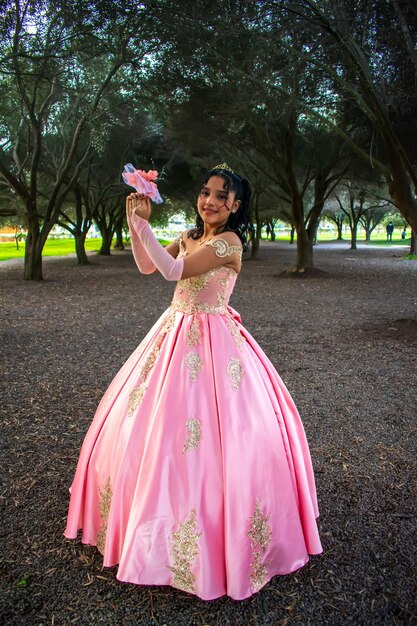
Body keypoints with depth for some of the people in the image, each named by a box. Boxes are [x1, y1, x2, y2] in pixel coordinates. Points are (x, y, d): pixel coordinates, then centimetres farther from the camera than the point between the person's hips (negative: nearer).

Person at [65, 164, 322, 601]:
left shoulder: (229, 241, -16)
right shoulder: (190, 236, 9)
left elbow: (174, 270, -26)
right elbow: (147, 266, 8)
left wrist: (142, 223, -24)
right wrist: (135, 223, -4)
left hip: (211, 340, -8)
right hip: (176, 331, 8)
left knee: (215, 429, -2)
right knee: (158, 420, 16)